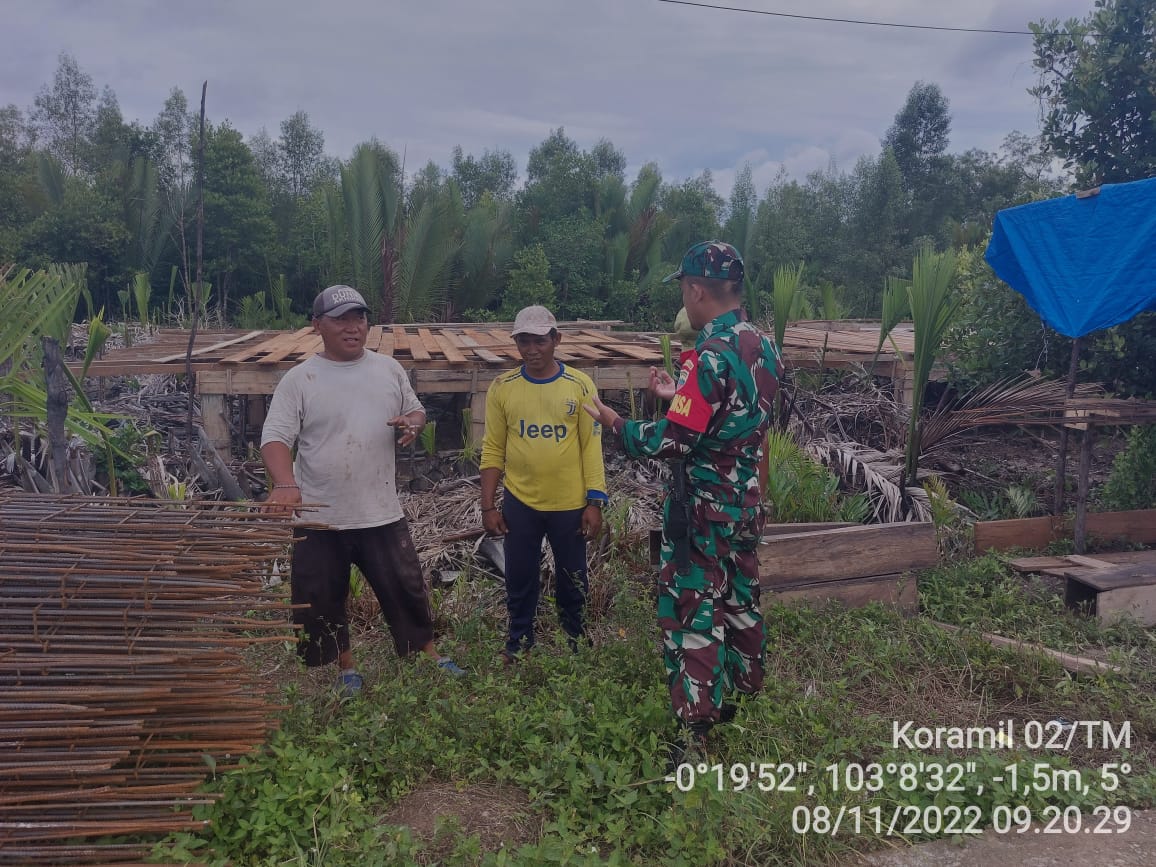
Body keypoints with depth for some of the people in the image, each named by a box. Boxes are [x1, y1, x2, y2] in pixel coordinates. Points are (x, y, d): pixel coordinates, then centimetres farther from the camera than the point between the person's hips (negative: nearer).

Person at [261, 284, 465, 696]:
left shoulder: (389, 369, 3)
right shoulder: (299, 379, -7)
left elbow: (415, 410, 16)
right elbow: (275, 437, -12)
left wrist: (412, 423, -10)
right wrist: (285, 484, -30)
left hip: (382, 513, 1)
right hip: (319, 516, -1)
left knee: (406, 586, 10)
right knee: (321, 598, 11)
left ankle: (429, 655, 30)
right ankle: (346, 667, 33)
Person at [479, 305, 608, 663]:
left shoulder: (580, 385, -6)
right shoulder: (502, 388, -3)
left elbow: (591, 446, -4)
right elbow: (493, 450, 0)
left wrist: (594, 502, -7)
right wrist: (488, 505, -2)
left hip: (570, 504, -1)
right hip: (519, 503, 1)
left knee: (573, 581, 15)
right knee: (519, 581, 14)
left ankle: (575, 642, 36)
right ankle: (518, 644, 34)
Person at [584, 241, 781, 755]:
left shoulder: (711, 355, -23)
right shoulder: (762, 347, 3)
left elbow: (672, 441, -23)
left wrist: (613, 423, -9)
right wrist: (679, 396, 17)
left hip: (703, 510, -8)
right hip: (746, 501, 8)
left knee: (693, 613, 1)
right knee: (740, 600, 21)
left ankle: (695, 728, 7)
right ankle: (744, 697, 38)